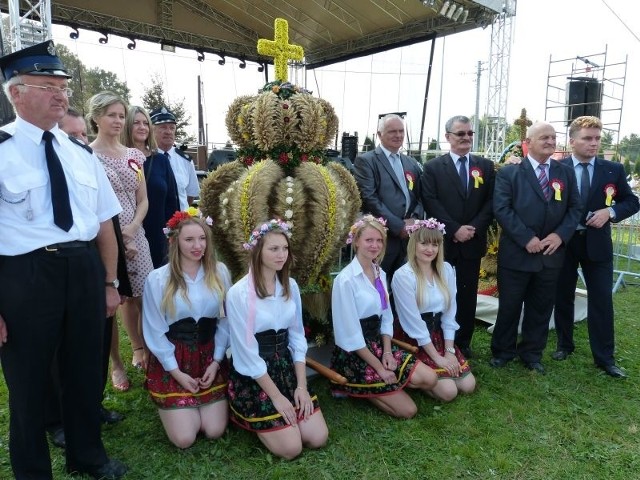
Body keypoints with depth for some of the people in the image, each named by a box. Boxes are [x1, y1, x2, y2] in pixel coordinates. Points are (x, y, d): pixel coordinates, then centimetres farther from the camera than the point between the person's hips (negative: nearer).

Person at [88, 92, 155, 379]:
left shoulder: (134, 156, 9)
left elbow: (143, 200, 9)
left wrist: (132, 228, -8)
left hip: (135, 237, 5)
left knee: (139, 298, 12)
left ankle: (139, 351, 32)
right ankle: (116, 364, 19)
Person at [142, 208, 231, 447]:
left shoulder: (219, 272, -3)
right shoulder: (158, 279, -11)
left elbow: (225, 322, 0)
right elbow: (155, 331, -7)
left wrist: (215, 362, -5)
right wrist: (177, 372, -8)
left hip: (209, 356, 2)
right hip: (172, 360, -2)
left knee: (214, 431, -2)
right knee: (184, 438, -5)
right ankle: (168, 403, 27)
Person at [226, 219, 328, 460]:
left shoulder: (291, 286, 1)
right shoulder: (239, 293, -19)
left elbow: (297, 337, 4)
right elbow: (246, 353, -16)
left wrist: (301, 386, -4)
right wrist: (276, 396, -13)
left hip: (285, 365, 6)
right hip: (253, 375, -6)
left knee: (318, 438, 0)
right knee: (291, 448, -8)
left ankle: (264, 418, 24)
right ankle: (249, 417, 19)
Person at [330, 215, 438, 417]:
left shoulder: (380, 273, 7)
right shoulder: (346, 280, -19)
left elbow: (386, 317, 9)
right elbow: (351, 334, -19)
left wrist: (387, 352, -6)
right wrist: (378, 367, -15)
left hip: (379, 345, 8)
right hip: (354, 354, -8)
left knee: (429, 379, -8)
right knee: (408, 409, -10)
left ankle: (375, 386, 9)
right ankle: (354, 388, 8)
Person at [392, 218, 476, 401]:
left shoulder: (447, 270, 0)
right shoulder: (403, 275, -18)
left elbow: (450, 313, 2)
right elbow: (413, 322, -18)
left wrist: (449, 350, -6)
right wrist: (437, 357, -15)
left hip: (438, 336, 6)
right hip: (414, 341, -6)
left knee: (468, 385, -2)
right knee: (448, 391, -16)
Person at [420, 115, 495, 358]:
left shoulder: (486, 166, 9)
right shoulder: (433, 167, 1)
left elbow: (491, 202, 2)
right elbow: (431, 203, -8)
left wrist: (474, 228, -11)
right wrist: (455, 229, -15)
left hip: (473, 243, 3)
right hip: (442, 242, -2)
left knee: (467, 294, 10)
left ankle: (463, 342, 23)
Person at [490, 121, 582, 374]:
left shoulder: (566, 172, 9)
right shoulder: (509, 172, -3)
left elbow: (574, 207, 7)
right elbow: (501, 209, -12)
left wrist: (560, 234, -10)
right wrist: (527, 239, -18)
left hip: (551, 253, 4)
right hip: (516, 253, -4)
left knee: (541, 307, 13)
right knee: (509, 306, 7)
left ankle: (532, 353, 29)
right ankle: (503, 351, 24)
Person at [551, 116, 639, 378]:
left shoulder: (613, 170, 0)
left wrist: (610, 211, -13)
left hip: (597, 243, 1)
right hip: (563, 242, 0)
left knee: (601, 300, 3)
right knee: (563, 297, 12)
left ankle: (604, 357, 15)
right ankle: (564, 344, 29)